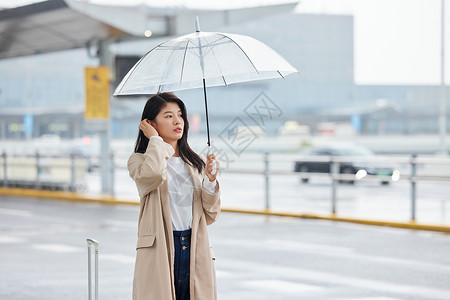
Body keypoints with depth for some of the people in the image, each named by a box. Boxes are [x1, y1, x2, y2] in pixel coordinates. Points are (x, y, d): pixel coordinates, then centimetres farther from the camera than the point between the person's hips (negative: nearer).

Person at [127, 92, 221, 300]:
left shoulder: (195, 164, 14)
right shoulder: (140, 161, 1)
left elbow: (210, 216, 11)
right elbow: (153, 174, -24)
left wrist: (210, 181, -5)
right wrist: (155, 140, -7)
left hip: (195, 252, 4)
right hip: (159, 251, -4)